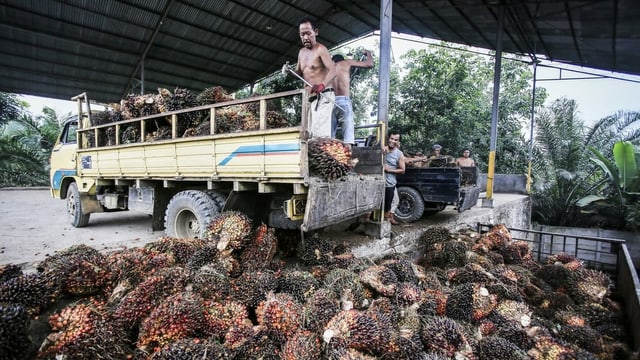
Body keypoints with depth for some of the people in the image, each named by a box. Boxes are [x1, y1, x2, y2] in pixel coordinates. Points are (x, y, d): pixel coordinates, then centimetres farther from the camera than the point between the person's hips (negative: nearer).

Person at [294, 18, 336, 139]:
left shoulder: (320, 49, -5)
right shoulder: (301, 52, 18)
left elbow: (333, 71, -17)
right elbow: (299, 73, 26)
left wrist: (322, 85, -35)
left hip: (324, 96, -8)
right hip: (310, 98, 9)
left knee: (322, 133, -21)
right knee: (311, 133, 7)